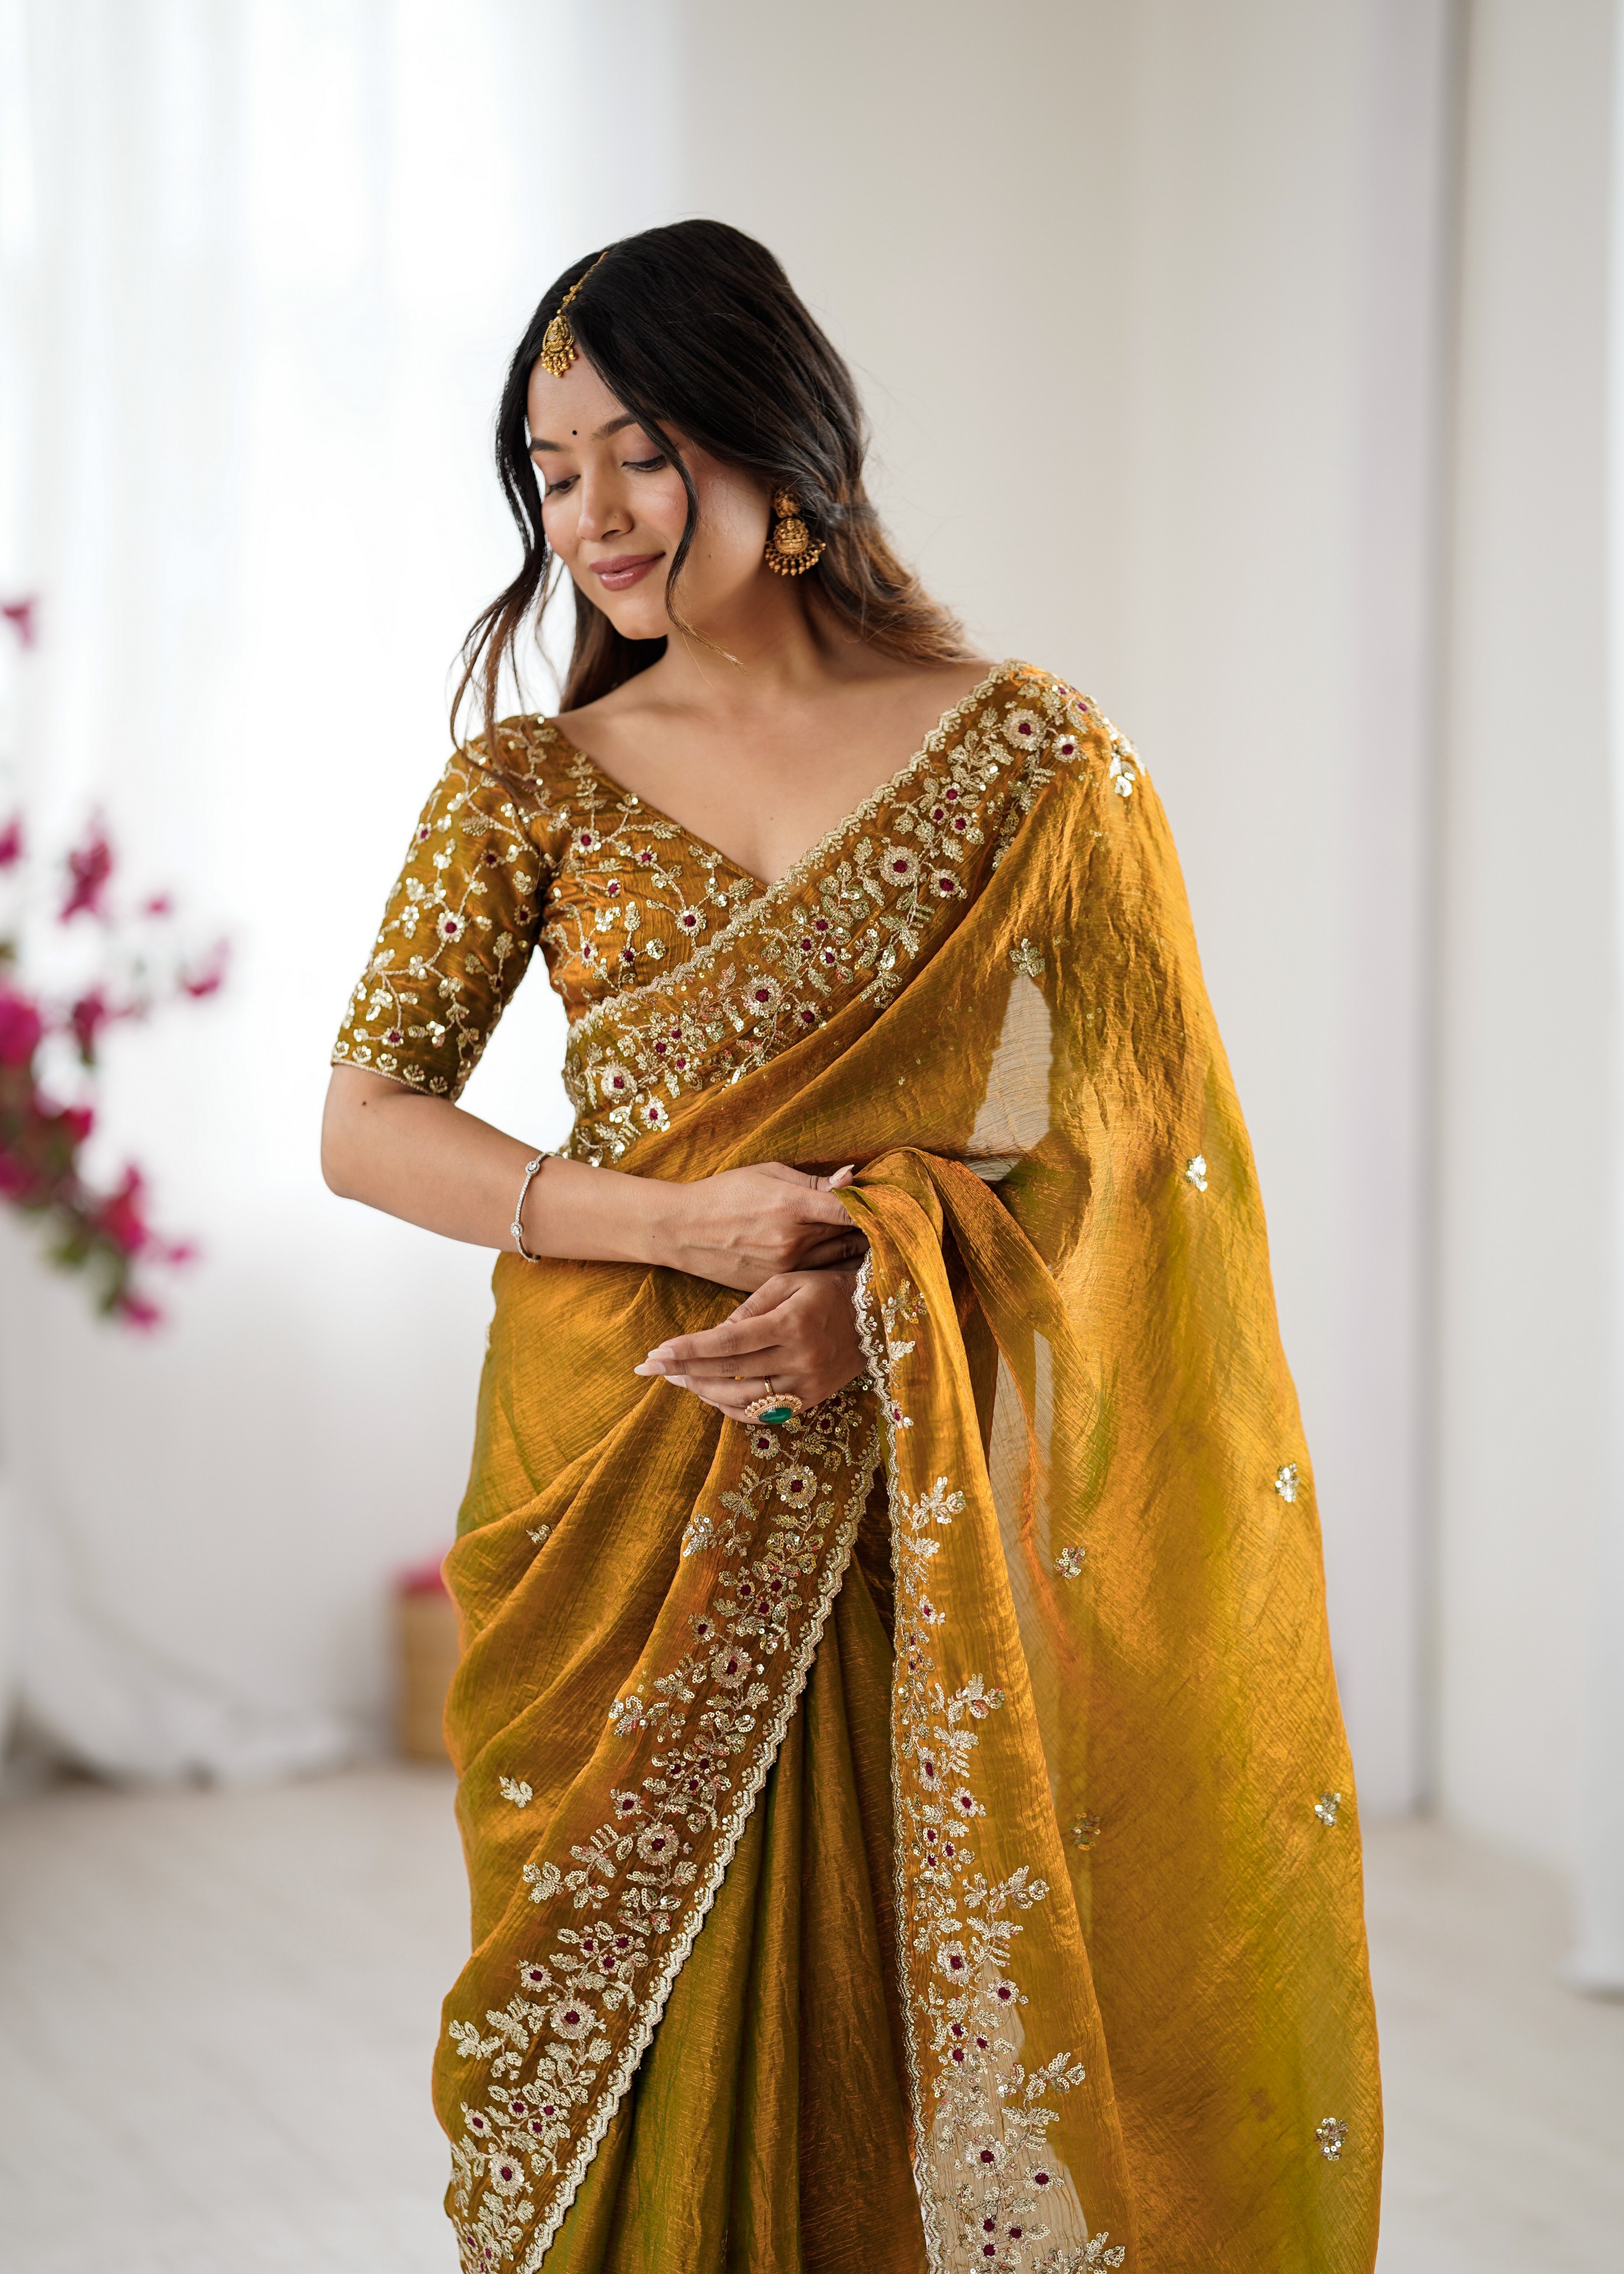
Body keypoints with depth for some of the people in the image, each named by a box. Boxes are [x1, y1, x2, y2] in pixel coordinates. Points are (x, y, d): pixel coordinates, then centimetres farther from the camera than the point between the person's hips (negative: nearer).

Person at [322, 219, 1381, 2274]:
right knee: (641, 2041, 7)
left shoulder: (1032, 759, 0)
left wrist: (888, 1294, -18)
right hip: (622, 1505, 1)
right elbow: (363, 1123, 0)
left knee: (917, 2014, 5)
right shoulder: (529, 785, 4)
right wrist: (682, 1221, -14)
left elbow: (1145, 1138, -2)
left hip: (930, 1522, -1)